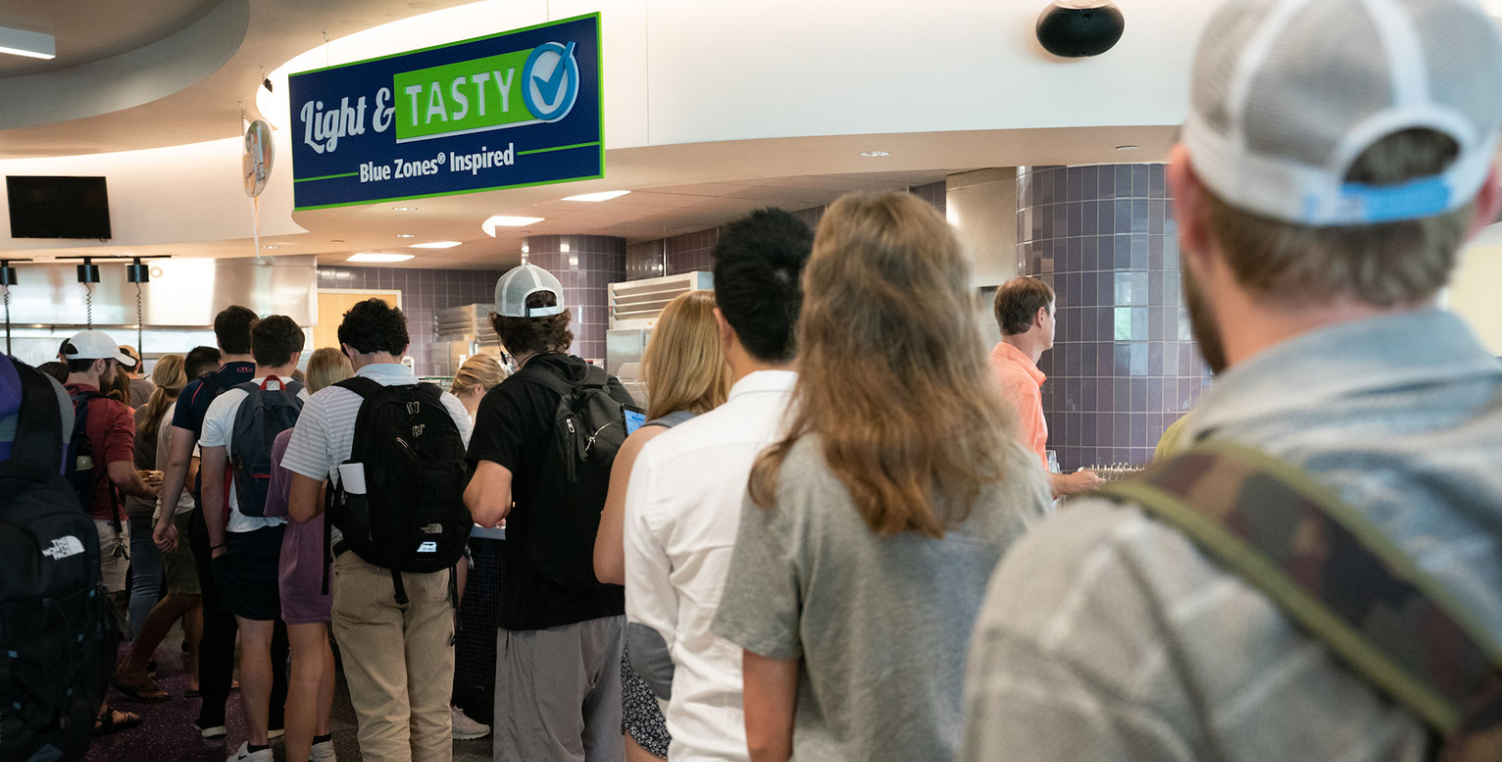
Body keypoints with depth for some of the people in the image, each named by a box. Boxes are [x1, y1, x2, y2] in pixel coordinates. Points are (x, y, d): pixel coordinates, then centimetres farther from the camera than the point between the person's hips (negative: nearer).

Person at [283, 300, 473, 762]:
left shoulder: (325, 407, -6)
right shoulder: (448, 406, 1)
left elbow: (302, 510, -4)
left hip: (365, 572, -3)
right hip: (436, 568, 3)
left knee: (383, 716, 3)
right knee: (433, 713, 13)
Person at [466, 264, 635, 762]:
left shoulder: (508, 400, -12)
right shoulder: (614, 391, 7)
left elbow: (487, 507, -24)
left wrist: (472, 488, -3)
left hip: (545, 612, -6)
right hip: (616, 601, 6)